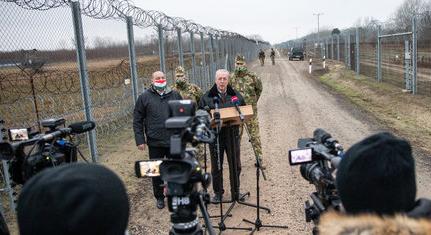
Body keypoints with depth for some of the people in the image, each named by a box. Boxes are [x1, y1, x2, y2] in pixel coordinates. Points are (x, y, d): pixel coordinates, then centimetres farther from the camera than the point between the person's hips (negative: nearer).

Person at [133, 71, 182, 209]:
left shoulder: (175, 95, 6)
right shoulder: (144, 97, 0)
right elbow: (137, 121, 0)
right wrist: (140, 140, -6)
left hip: (174, 141, 1)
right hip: (155, 142, -1)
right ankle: (159, 198, 26)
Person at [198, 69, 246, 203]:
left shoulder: (236, 96, 6)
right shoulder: (207, 97, 0)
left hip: (232, 135, 2)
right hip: (215, 135, -1)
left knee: (235, 165, 10)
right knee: (216, 167, 8)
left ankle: (236, 191, 27)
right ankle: (218, 193, 23)